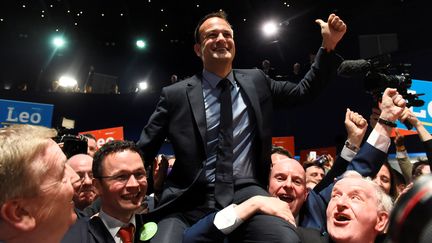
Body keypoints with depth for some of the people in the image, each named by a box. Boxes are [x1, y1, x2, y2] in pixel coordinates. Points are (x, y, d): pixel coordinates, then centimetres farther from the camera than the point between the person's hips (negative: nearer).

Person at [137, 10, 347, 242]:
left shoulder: (255, 81, 12)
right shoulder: (176, 94, 3)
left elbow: (303, 92, 18)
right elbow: (142, 152, 6)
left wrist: (329, 46, 10)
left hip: (245, 193, 2)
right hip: (190, 201, -1)